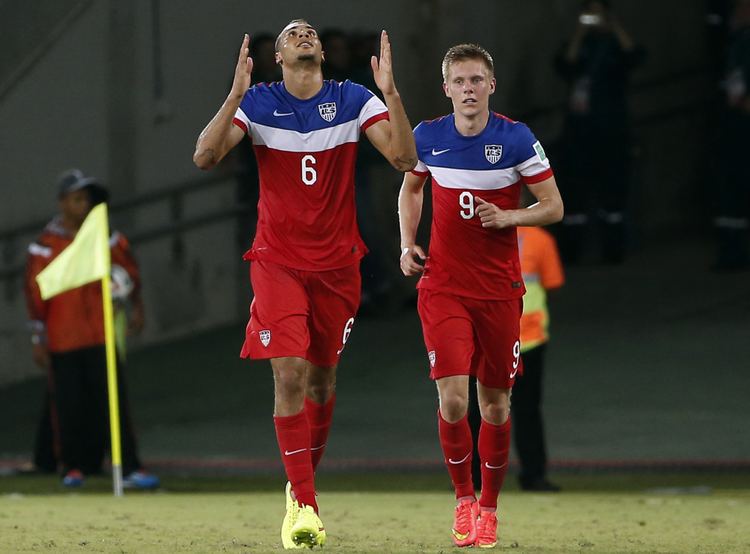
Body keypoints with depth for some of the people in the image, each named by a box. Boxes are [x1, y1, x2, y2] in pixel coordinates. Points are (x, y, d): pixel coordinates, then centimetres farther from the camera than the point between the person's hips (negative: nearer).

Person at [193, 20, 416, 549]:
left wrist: (391, 92, -24)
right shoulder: (258, 103, -3)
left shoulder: (354, 100, 0)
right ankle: (304, 505, -13)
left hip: (337, 265, 2)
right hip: (277, 261, -2)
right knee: (289, 373, -15)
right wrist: (236, 94, -25)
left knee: (321, 379, 10)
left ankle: (303, 482, 32)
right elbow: (205, 156, -15)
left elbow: (405, 157, -11)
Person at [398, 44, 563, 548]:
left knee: (496, 403, 6)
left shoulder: (516, 139, -8)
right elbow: (411, 188, 19)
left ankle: (489, 508, 23)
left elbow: (554, 207, -3)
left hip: (499, 289, -1)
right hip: (443, 287, 1)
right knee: (453, 398, -13)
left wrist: (509, 216, -21)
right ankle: (463, 498, 7)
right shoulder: (428, 137, -1)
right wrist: (408, 244, 5)